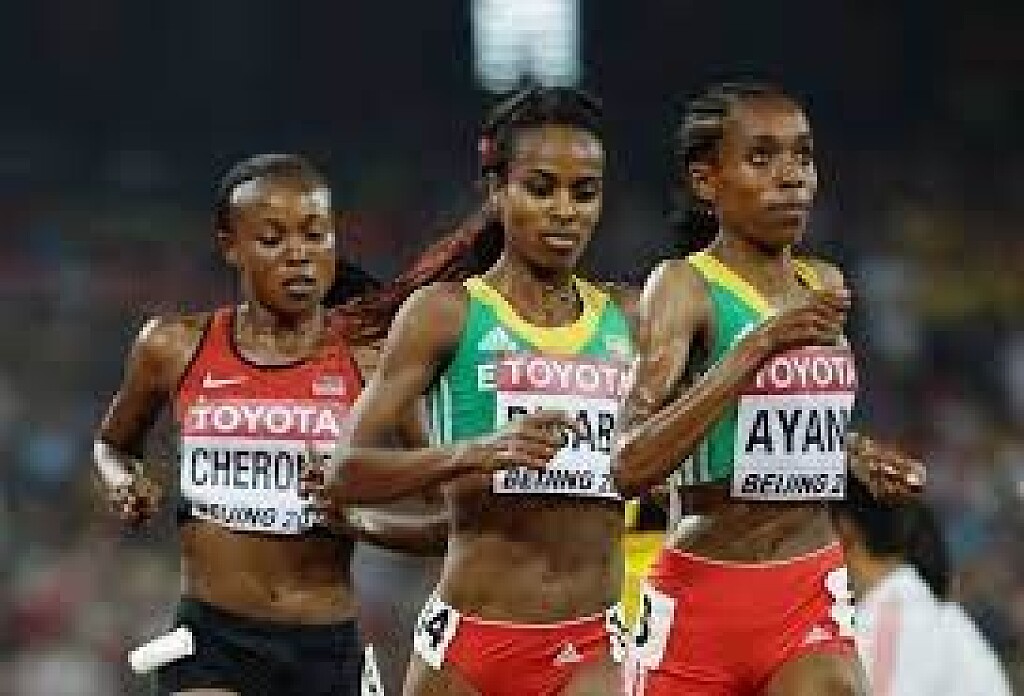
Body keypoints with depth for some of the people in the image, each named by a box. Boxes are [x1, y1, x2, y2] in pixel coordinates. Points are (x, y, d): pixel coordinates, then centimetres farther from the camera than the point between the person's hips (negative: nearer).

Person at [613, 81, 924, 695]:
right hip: (704, 593, -4)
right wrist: (759, 345, -28)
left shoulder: (824, 286, 9)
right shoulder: (684, 286, -10)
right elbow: (630, 467, -24)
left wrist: (859, 455, 6)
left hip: (813, 597, 4)